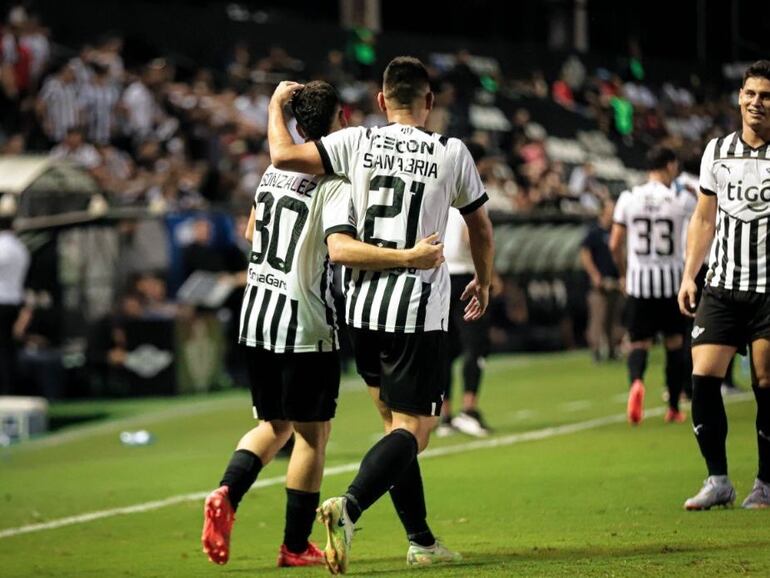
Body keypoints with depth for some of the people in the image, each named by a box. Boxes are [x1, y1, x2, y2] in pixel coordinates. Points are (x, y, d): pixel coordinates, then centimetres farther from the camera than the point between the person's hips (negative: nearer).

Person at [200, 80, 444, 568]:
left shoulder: (275, 171, 8)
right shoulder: (336, 185, -15)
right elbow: (340, 248, -30)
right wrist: (408, 257, -34)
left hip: (256, 314, 7)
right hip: (305, 325, -7)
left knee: (274, 425, 18)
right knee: (312, 434, 5)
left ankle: (227, 496, -6)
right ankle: (296, 547, 8)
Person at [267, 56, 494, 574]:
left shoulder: (358, 142, 0)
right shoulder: (451, 153, -1)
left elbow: (283, 155, -7)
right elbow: (481, 229, 12)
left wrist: (277, 104, 13)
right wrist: (483, 282, 31)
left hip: (363, 309, 4)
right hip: (419, 313, -4)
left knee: (396, 422, 17)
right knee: (411, 432, -3)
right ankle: (349, 507, -28)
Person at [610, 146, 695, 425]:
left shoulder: (628, 199, -2)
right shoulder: (681, 200, -7)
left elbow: (615, 245, 0)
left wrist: (625, 272, 17)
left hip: (639, 280, 1)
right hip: (672, 280, -1)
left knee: (639, 343, 6)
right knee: (674, 343, 15)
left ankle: (636, 381, -26)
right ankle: (674, 408, 19)